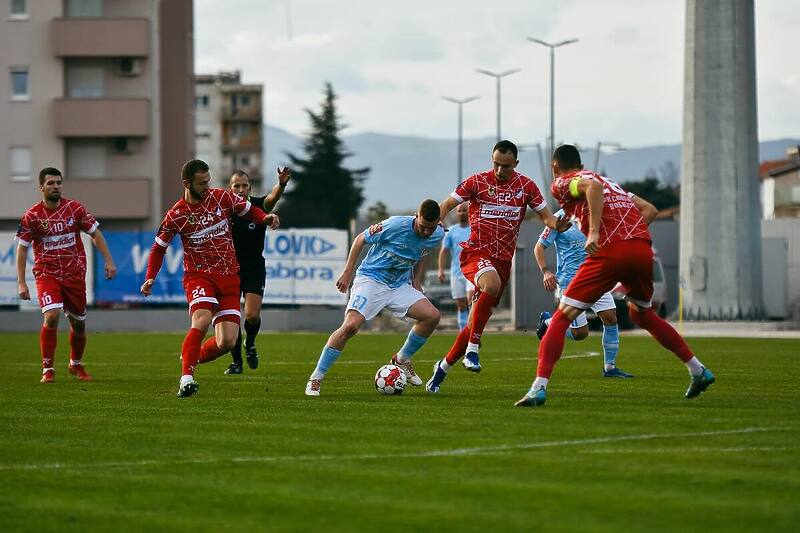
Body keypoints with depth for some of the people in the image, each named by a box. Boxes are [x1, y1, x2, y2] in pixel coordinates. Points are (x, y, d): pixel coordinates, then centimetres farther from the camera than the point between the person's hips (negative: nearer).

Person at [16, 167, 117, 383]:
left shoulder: (75, 209, -2)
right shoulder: (31, 216, -6)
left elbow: (95, 234, 5)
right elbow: (22, 248, 0)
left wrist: (108, 260, -4)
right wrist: (21, 283, -5)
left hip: (75, 274, 3)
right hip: (46, 274, -3)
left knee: (79, 324, 11)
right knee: (51, 316, -24)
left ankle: (76, 364, 37)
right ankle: (48, 369, -13)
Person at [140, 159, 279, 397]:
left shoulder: (222, 198, -1)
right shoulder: (176, 216, -5)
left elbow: (249, 211, 14)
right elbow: (159, 248, 8)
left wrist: (265, 218, -8)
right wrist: (150, 278, -5)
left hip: (229, 277, 3)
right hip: (198, 275, -3)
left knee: (227, 342, -6)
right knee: (202, 319, -32)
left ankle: (194, 358, 24)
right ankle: (186, 377, -28)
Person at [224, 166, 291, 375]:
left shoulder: (258, 206, -9)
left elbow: (272, 198, -31)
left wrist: (281, 184, -52)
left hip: (254, 269, -1)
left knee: (252, 315, -14)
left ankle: (250, 344, 18)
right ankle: (237, 361, 12)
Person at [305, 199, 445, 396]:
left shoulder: (437, 236, -4)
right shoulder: (396, 225, -21)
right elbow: (361, 239, -7)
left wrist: (416, 281, 9)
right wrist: (347, 273, -7)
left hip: (400, 286, 5)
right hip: (370, 280, -5)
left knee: (432, 315, -13)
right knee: (350, 326, -24)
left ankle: (402, 359, 10)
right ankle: (316, 378, -13)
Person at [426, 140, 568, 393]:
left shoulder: (526, 186, 5)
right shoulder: (477, 182, -2)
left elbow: (546, 216, 10)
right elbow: (446, 205, 2)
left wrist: (557, 224, -13)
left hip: (503, 258, 4)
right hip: (475, 252, -4)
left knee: (476, 322, 6)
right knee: (492, 285, -37)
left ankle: (443, 367, 24)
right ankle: (472, 349, -30)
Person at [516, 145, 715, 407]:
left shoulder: (562, 183, 11)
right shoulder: (610, 182, 32)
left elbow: (593, 186, -13)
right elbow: (649, 209, 25)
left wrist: (594, 232, -20)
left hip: (610, 252, -7)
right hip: (643, 249, 7)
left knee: (562, 318, -1)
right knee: (642, 314, 31)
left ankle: (539, 387, -16)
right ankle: (698, 371, 32)